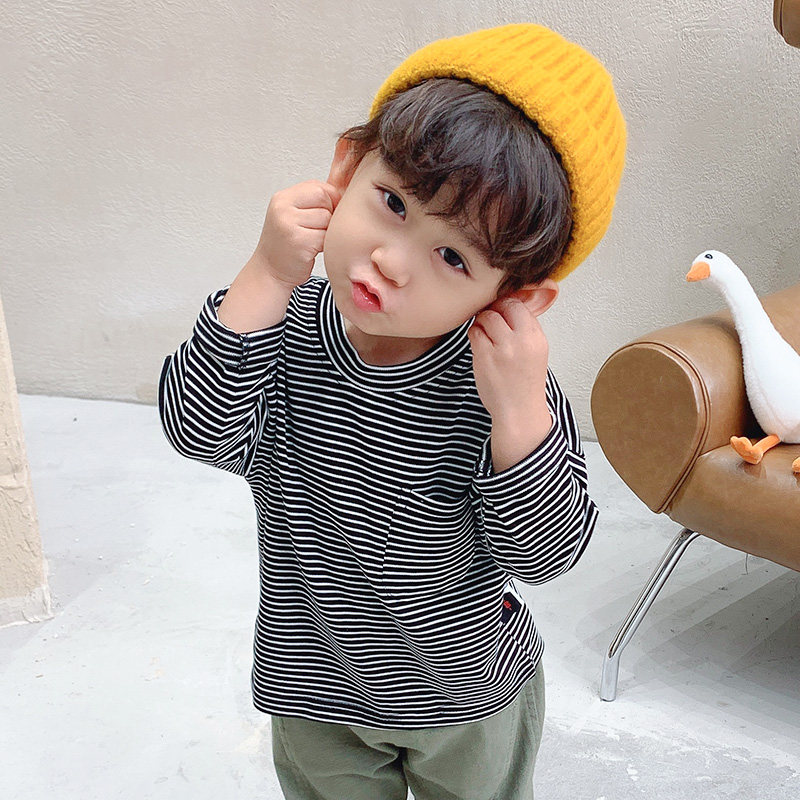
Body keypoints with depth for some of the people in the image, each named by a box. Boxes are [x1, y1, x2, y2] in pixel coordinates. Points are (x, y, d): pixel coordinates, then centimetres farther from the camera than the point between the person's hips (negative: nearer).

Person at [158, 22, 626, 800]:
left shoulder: (506, 378, -26)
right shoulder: (278, 325, -20)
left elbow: (547, 553, -24)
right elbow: (201, 431, -33)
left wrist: (520, 413, -40)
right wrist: (267, 276, -39)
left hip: (473, 693, -1)